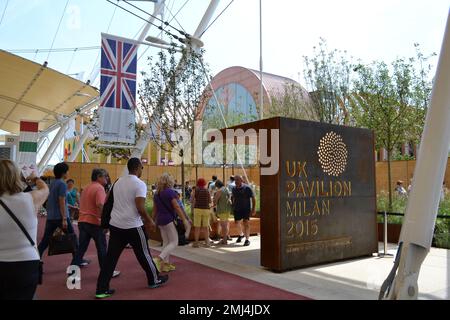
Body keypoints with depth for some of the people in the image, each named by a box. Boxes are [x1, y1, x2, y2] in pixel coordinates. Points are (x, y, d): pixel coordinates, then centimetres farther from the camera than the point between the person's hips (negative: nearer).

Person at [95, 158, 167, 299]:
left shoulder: (118, 182, 10)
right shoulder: (139, 184, -13)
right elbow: (140, 208, -19)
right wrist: (150, 221, -5)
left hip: (115, 224, 6)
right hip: (133, 226, -6)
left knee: (111, 257, 8)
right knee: (143, 254, 11)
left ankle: (101, 290, 9)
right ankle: (154, 280, 27)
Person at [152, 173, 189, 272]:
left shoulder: (157, 194, 9)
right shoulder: (170, 192, -12)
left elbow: (154, 209, 14)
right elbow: (177, 207, -14)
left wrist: (153, 220, 23)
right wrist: (184, 219, -11)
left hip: (160, 220, 8)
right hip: (169, 219, -8)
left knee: (166, 242, 15)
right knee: (174, 242, -3)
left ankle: (166, 264, 15)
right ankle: (159, 259, -20)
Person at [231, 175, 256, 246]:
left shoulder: (247, 188, -10)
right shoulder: (234, 189, 4)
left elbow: (253, 198, -5)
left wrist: (253, 208, -10)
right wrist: (233, 206, 18)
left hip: (246, 209, -5)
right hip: (237, 209, 5)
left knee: (246, 223, -11)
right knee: (238, 223, 12)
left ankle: (247, 240, -5)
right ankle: (241, 234, 39)